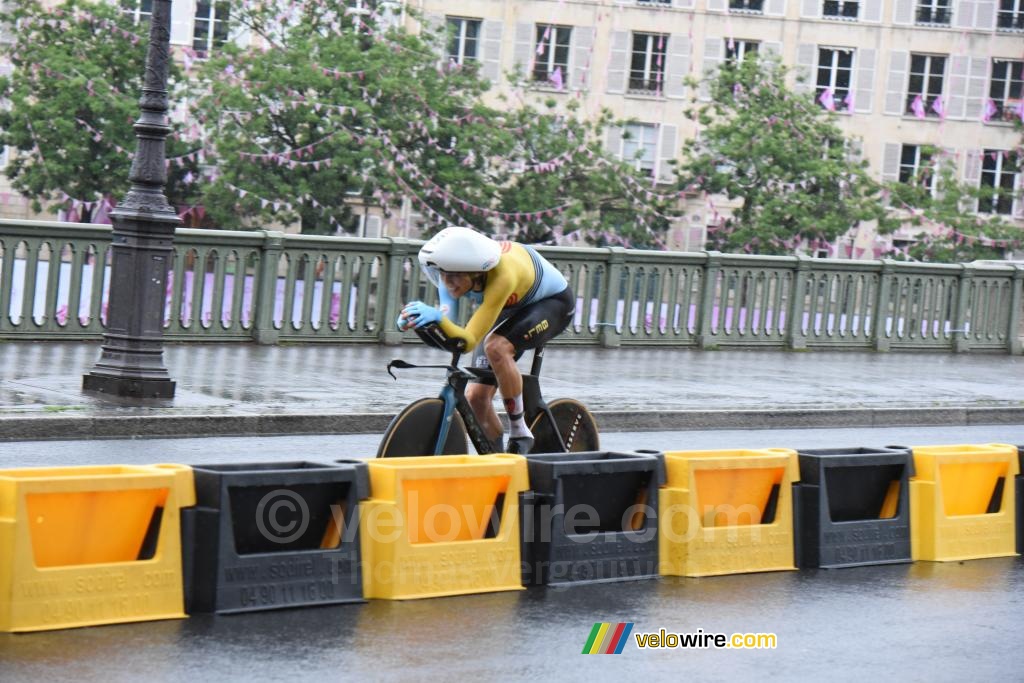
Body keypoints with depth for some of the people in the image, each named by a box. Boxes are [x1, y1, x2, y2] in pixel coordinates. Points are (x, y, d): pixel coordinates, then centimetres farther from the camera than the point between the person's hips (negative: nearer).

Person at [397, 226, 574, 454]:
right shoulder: (454, 267, -25)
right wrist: (413, 320, -48)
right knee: (476, 397, -7)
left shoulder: (503, 275, -42)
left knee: (496, 347, -35)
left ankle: (520, 434, -21)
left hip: (553, 302, -6)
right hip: (510, 309, 6)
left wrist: (438, 318, -61)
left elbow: (469, 341, -44)